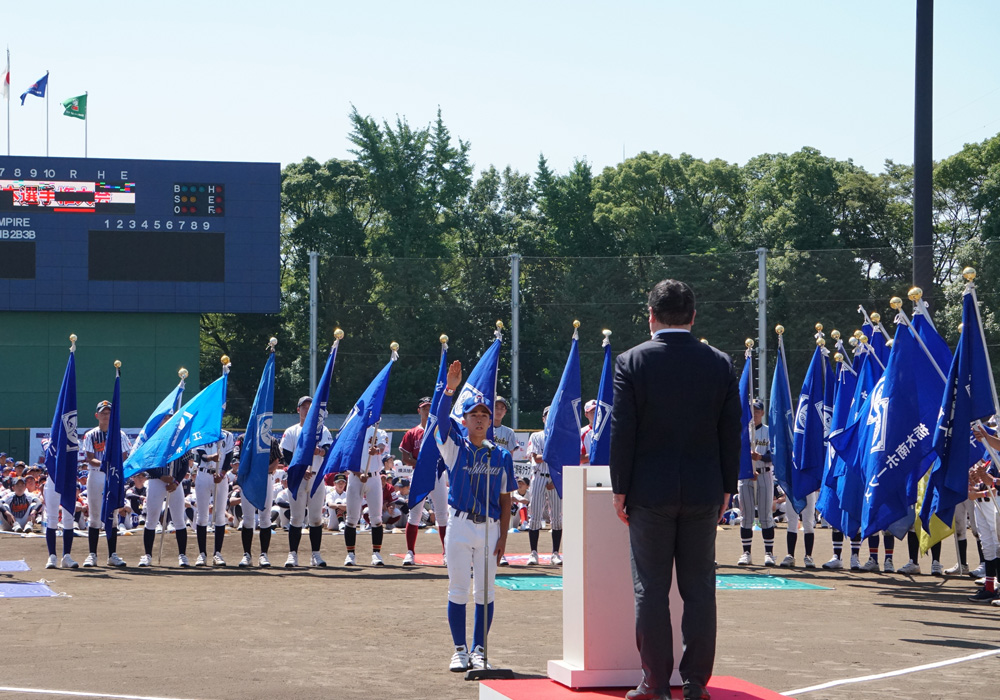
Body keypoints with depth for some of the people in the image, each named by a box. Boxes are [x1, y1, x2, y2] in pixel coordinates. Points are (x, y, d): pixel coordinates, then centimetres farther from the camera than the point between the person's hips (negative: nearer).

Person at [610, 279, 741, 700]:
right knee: (699, 589, 7)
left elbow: (622, 432, -7)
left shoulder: (632, 362, -7)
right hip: (703, 492, 2)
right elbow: (731, 433, 4)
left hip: (649, 492, -2)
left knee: (651, 590, 4)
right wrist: (726, 488, 12)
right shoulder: (720, 364, 1)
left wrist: (620, 489, 0)